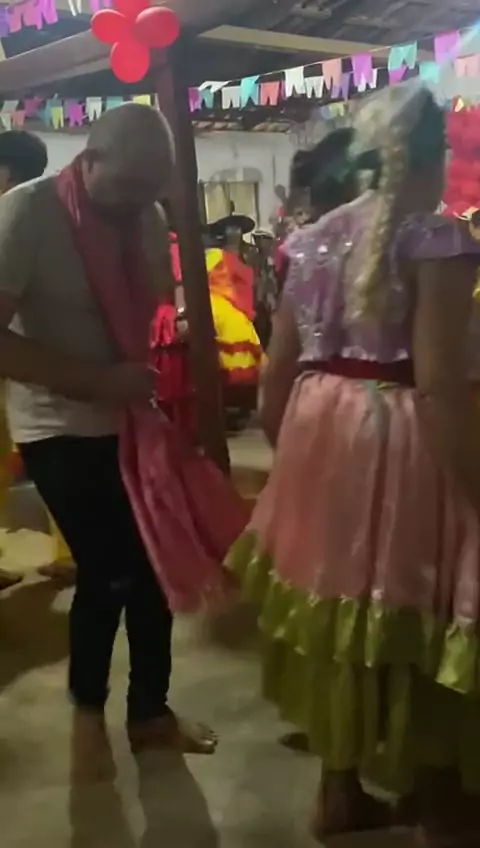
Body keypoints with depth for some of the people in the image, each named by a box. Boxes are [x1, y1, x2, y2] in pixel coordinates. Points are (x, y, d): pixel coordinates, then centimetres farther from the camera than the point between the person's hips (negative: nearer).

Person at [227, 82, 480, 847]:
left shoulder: (315, 240, 8)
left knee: (340, 601, 18)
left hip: (322, 435, 6)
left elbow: (277, 372, 9)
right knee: (411, 612, 9)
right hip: (401, 441, -6)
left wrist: (292, 453, 20)